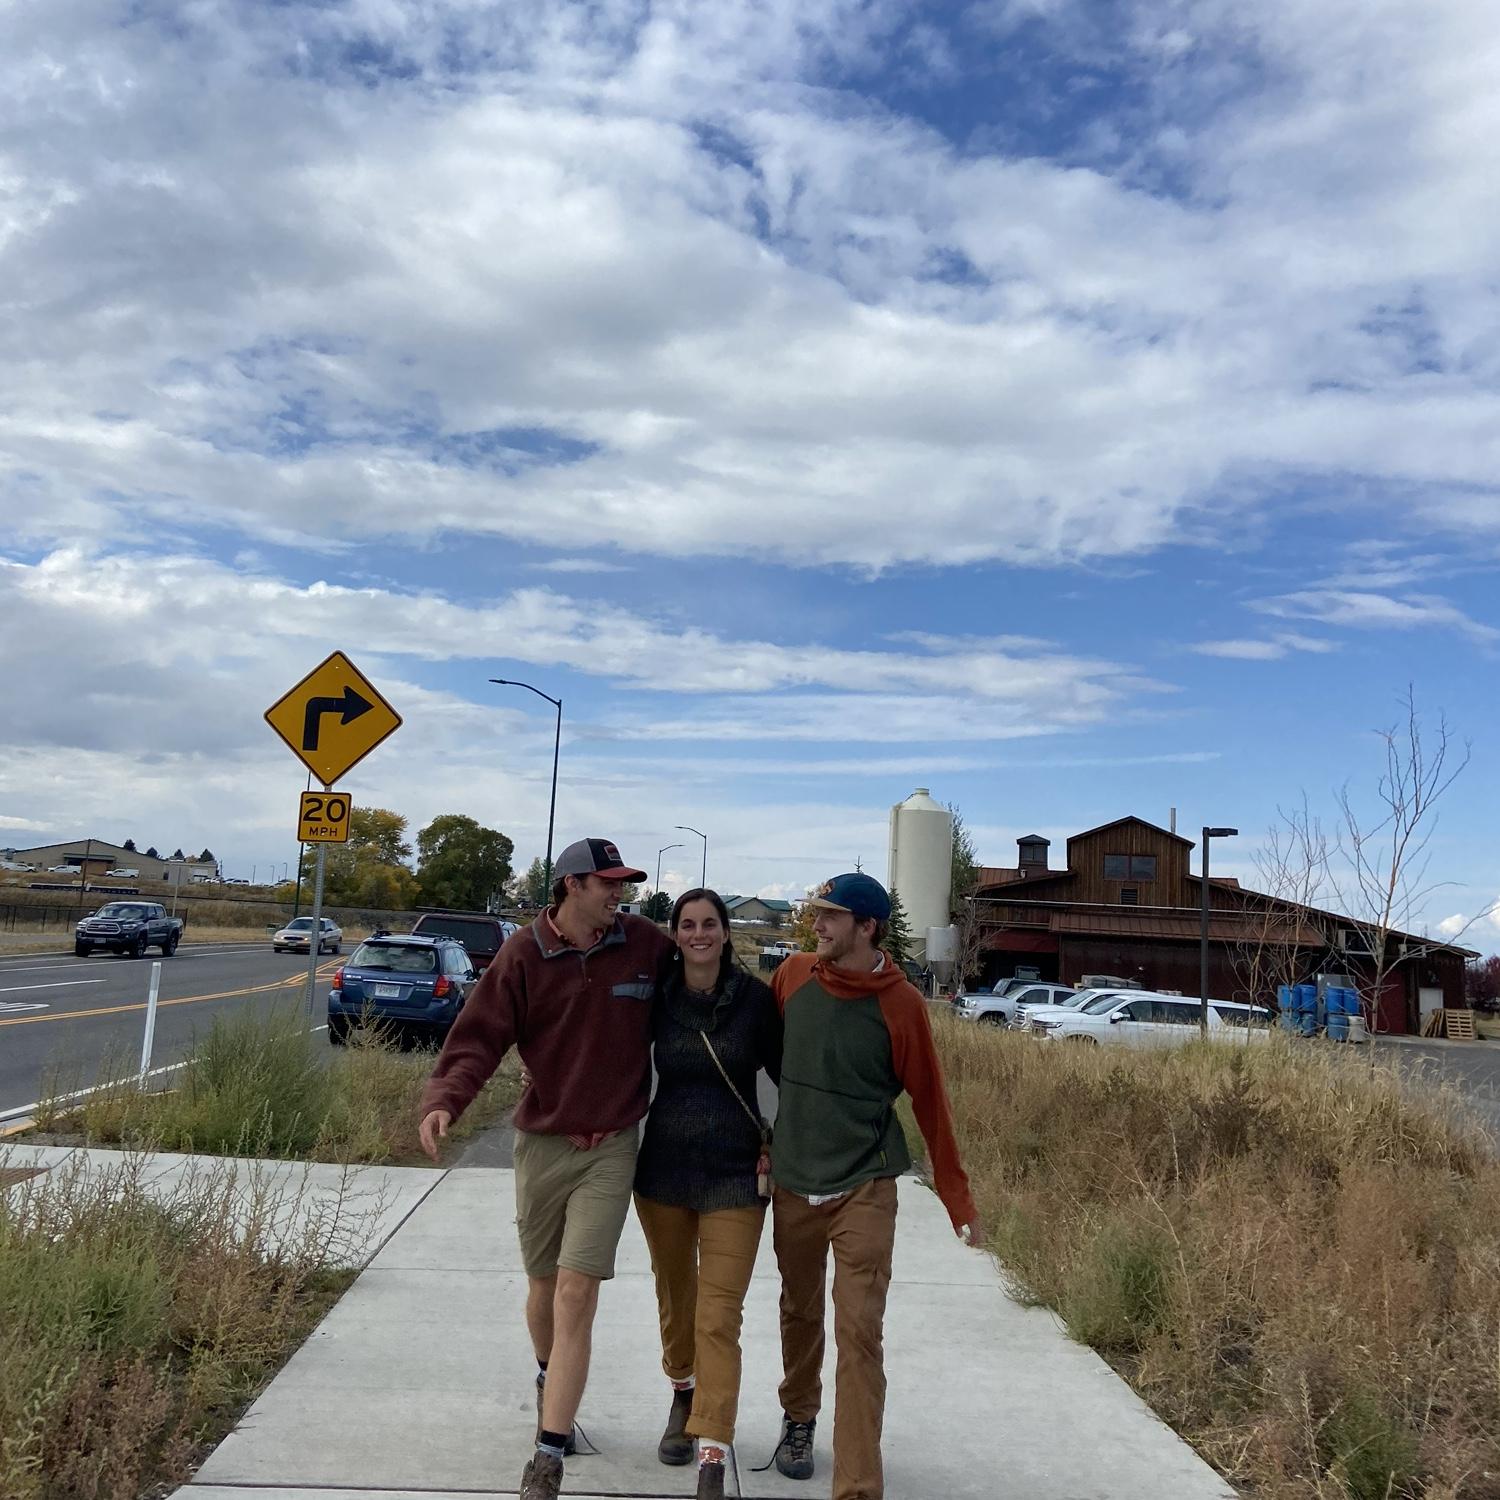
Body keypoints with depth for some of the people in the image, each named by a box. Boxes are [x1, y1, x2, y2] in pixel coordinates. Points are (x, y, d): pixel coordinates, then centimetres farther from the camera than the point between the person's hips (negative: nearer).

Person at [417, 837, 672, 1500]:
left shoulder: (646, 944, -6)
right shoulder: (524, 953, -9)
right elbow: (479, 1038, -10)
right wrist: (443, 1099, -27)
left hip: (612, 1148, -1)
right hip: (542, 1142, 1)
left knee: (576, 1296, -8)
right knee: (544, 1285, 16)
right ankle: (549, 1381, 47)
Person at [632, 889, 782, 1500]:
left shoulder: (756, 998, -9)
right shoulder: (657, 996, -3)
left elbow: (787, 1075, 1)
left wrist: (776, 1143, -4)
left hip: (734, 1175, -3)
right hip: (663, 1169, 3)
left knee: (718, 1318, -7)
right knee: (675, 1299, 20)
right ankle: (683, 1396, 46)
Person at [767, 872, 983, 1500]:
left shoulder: (900, 1003, -11)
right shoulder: (793, 975, -3)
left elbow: (929, 1101, -5)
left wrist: (957, 1197, -2)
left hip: (865, 1188, -3)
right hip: (793, 1182, 3)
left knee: (860, 1334, -7)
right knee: (800, 1313, 18)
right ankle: (798, 1418, 42)